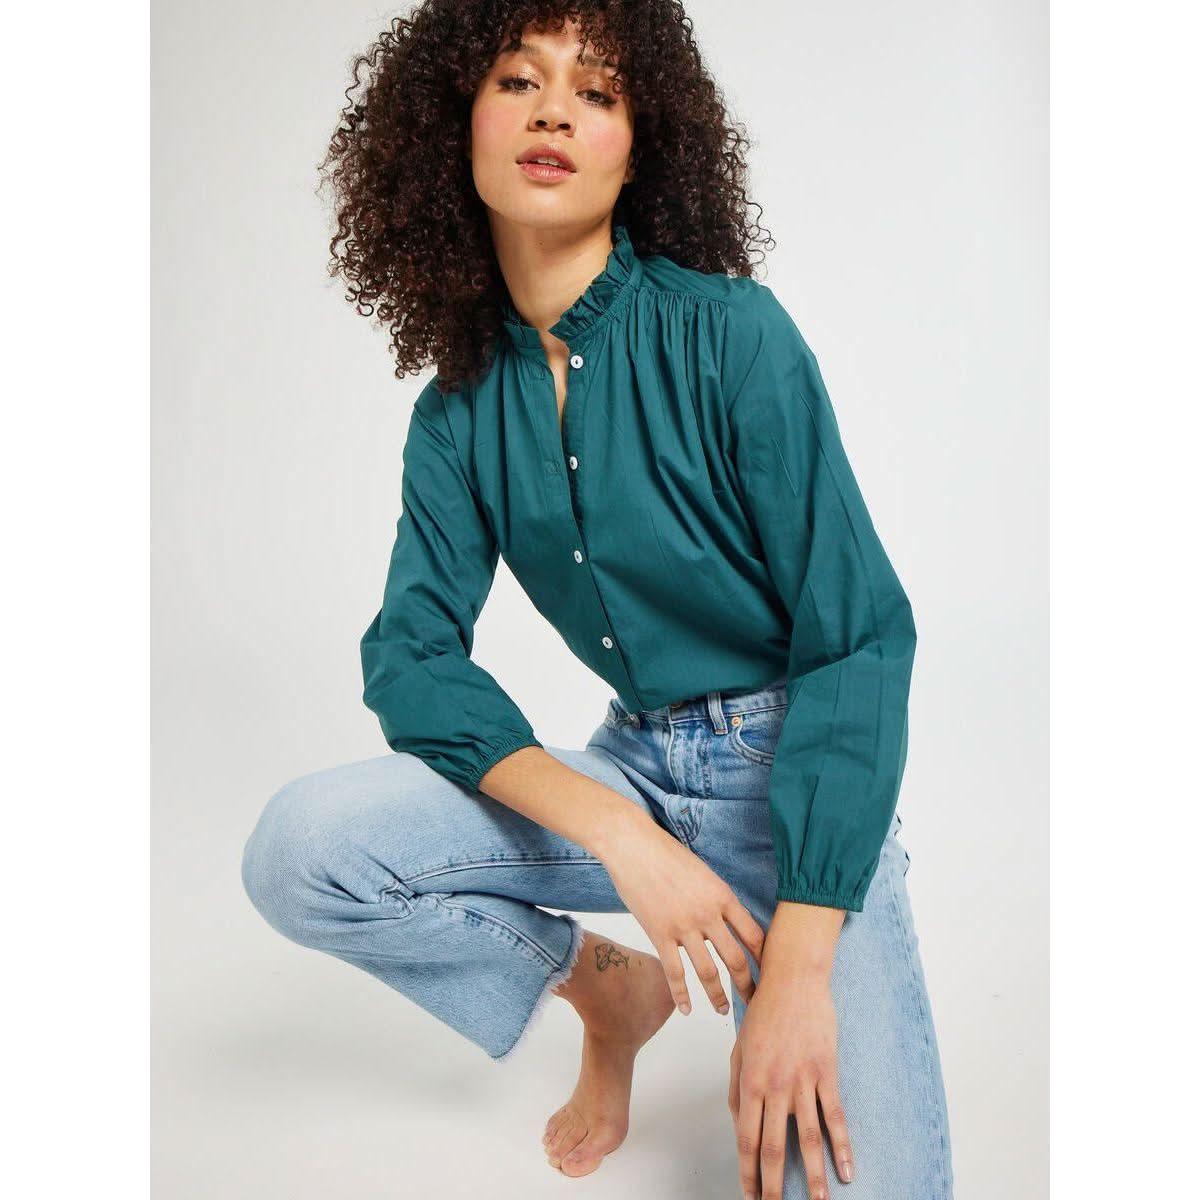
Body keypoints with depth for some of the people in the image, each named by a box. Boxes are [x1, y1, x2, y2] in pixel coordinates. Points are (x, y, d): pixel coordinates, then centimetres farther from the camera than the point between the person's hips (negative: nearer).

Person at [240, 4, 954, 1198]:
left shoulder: (728, 332, -13)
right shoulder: (458, 410, 1)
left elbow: (859, 638, -15)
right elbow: (412, 654, -4)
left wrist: (799, 967, -22)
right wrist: (615, 832, -22)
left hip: (802, 777, -4)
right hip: (634, 767, 4)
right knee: (296, 851, -17)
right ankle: (610, 986, 7)